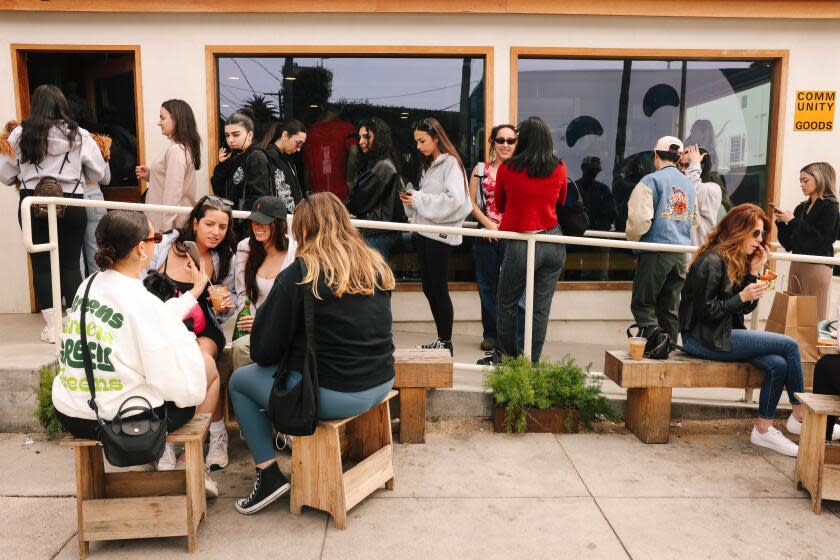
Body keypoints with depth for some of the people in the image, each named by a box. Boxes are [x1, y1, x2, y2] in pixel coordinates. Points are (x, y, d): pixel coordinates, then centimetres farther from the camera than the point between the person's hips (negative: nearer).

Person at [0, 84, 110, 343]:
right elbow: (101, 175, 4)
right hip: (70, 205, 0)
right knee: (70, 264, 8)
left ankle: (52, 326, 11)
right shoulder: (79, 135, -1)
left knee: (42, 265, 7)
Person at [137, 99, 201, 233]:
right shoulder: (182, 147, 11)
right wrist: (149, 174, 6)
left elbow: (173, 193, -22)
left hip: (168, 222, -9)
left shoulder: (176, 150, -18)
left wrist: (165, 228, -21)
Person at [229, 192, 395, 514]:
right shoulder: (377, 266, 4)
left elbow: (264, 351, -10)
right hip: (381, 385, 7)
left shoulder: (299, 275, -14)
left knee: (239, 381, 16)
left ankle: (270, 475, 13)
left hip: (334, 396, -7)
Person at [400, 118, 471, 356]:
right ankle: (440, 340, 22)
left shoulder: (451, 162, -9)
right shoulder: (429, 164, 17)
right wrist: (412, 198, 1)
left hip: (439, 235, -9)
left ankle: (446, 343, 8)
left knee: (439, 290, -3)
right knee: (428, 288, 11)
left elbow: (454, 199, -21)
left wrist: (418, 200, -15)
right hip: (423, 232, 9)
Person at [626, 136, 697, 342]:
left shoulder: (651, 180, -8)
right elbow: (693, 220, 22)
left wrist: (633, 238, 1)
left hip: (655, 252, -6)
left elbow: (640, 218, -16)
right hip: (681, 254, 7)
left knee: (642, 304, 1)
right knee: (670, 307, 13)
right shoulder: (688, 184, 15)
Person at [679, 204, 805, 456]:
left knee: (778, 364, -15)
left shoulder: (738, 261, 15)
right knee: (789, 345, -13)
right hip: (703, 339, -9)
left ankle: (763, 429, -2)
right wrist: (742, 296, -17)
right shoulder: (712, 261, -14)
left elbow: (746, 308, 11)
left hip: (724, 334, 9)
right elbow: (704, 311, -16)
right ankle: (799, 416, 4)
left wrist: (754, 272, 3)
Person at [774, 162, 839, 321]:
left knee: (813, 316, -3)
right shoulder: (801, 208, 11)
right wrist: (781, 222, -1)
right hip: (796, 265, 6)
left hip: (817, 267, -6)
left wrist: (792, 221, -14)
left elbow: (819, 241, -17)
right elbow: (789, 244, 12)